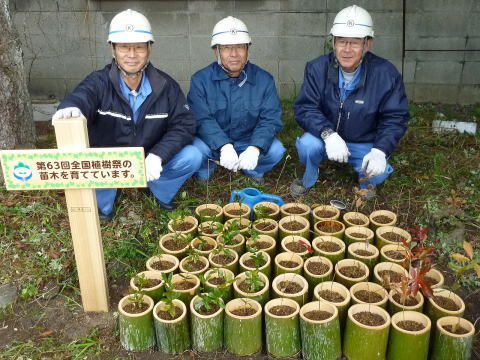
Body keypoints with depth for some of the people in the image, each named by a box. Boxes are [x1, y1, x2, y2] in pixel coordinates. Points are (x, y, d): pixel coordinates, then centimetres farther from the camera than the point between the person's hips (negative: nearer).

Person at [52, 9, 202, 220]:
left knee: (192, 157, -22)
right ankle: (103, 205, 3)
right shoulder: (99, 82, -14)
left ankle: (162, 193, 10)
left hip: (151, 161, 1)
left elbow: (184, 124, -13)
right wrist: (70, 108, -63)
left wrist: (158, 155, -29)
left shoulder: (165, 85, -9)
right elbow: (80, 97, -36)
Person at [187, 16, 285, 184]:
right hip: (213, 142, -1)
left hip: (249, 141, 1)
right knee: (197, 149, -31)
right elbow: (201, 119, -20)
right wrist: (224, 146, -38)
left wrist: (254, 148, -33)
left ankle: (254, 170, 11)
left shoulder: (264, 79, -7)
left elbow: (271, 118, -13)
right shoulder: (201, 79, -11)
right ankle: (205, 170, 7)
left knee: (276, 150, -24)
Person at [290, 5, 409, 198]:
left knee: (377, 173, -26)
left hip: (365, 144, 0)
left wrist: (380, 151, -30)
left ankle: (366, 183, 15)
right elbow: (304, 108, -16)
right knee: (307, 145, -31)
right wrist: (328, 134, -36)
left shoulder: (386, 73, -15)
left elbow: (395, 119, -12)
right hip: (326, 137, 0)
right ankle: (308, 179, 5)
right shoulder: (317, 68, -13)